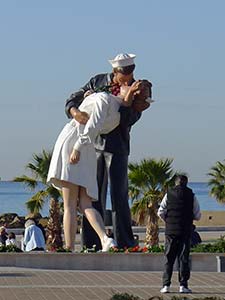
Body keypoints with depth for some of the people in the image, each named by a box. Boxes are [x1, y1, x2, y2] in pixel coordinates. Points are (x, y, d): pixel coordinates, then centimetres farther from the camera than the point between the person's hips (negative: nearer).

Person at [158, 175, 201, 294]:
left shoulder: (169, 194, 1)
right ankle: (183, 285, 1)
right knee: (183, 258, 4)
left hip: (170, 230, 0)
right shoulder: (191, 196, 0)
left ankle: (166, 285, 1)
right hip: (186, 231, 0)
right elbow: (197, 215, 3)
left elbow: (161, 212, 0)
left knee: (169, 258, 5)